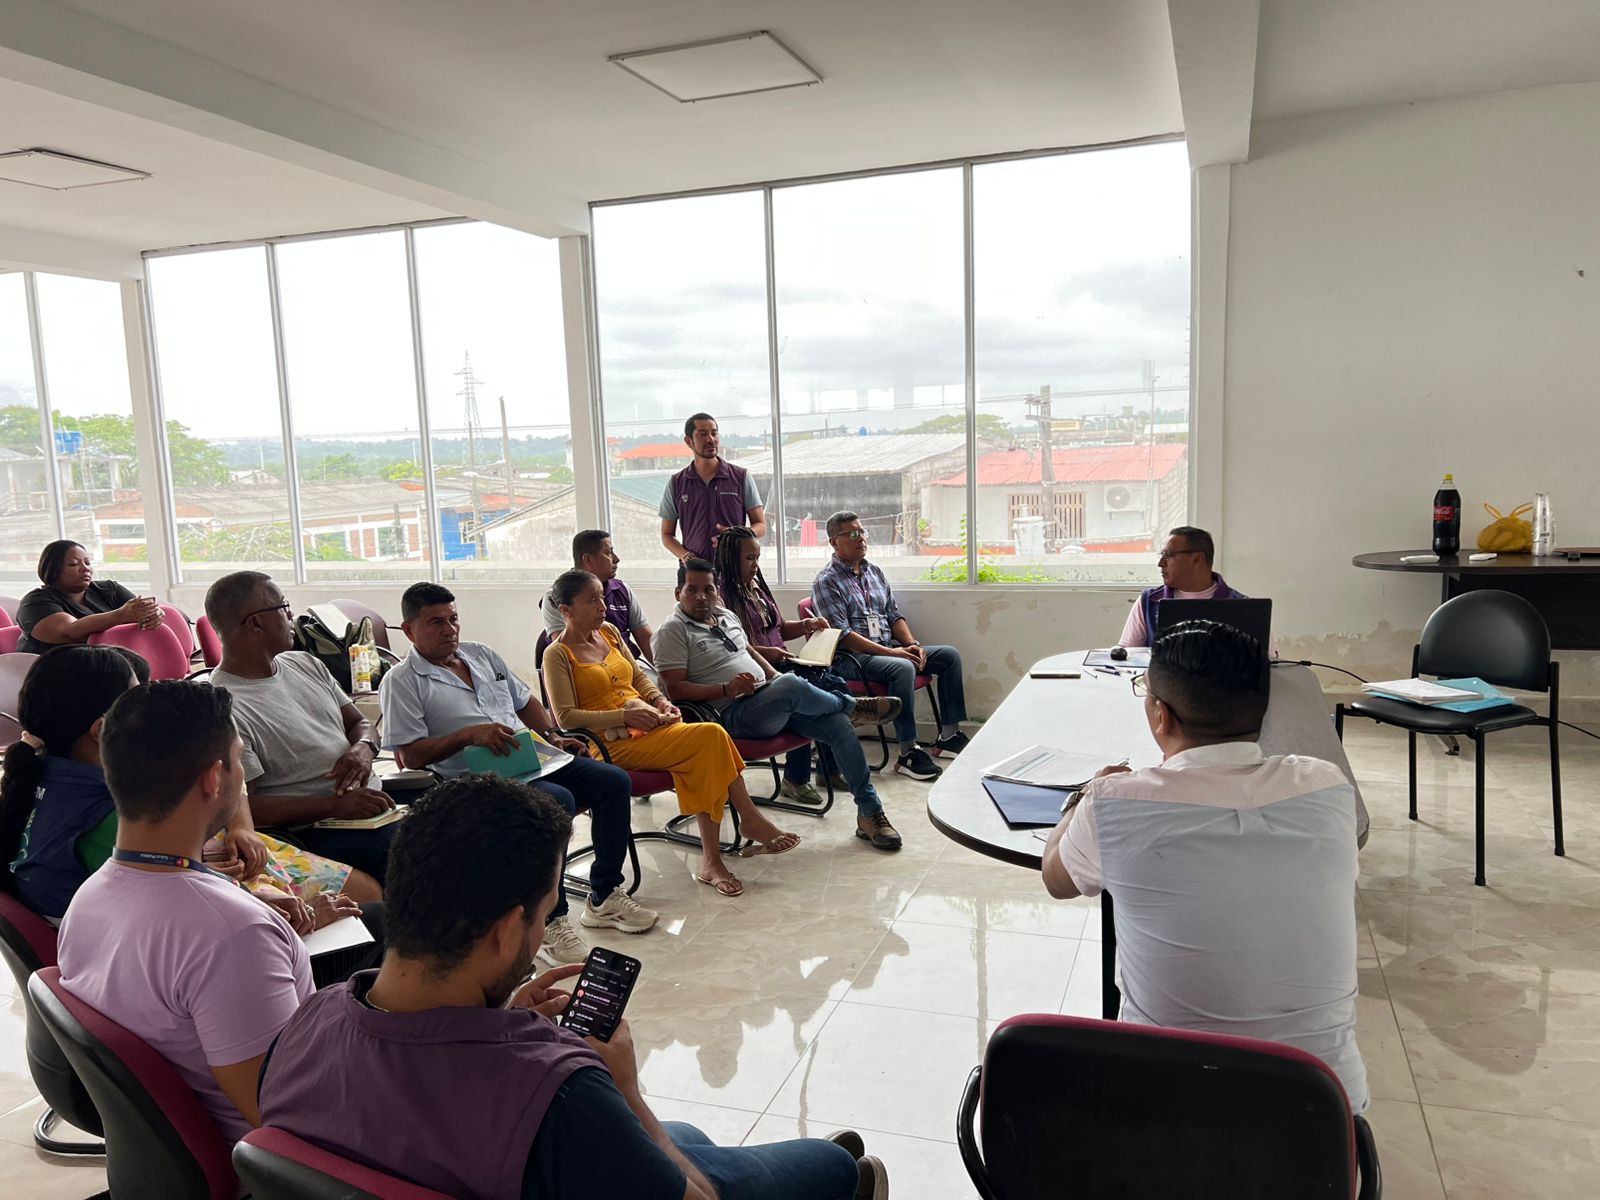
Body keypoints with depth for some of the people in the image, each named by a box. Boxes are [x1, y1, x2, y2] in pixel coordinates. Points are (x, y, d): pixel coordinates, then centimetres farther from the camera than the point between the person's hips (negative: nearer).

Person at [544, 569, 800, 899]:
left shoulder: (609, 632, 16)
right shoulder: (558, 654, -4)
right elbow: (566, 717, -11)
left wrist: (661, 702, 3)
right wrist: (626, 715, -17)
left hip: (650, 727, 6)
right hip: (614, 745, -6)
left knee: (702, 760, -25)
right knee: (711, 737, -24)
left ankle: (711, 861, -20)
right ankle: (751, 820, -12)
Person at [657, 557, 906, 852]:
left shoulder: (727, 617, 20)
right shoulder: (673, 630, -3)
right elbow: (674, 688, -12)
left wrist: (777, 680, 13)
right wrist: (727, 689, -21)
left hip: (771, 701, 8)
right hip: (733, 715, -7)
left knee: (839, 725, -13)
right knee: (793, 686, -34)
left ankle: (870, 812, -5)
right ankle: (853, 706, -1)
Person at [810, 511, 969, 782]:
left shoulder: (876, 573, 17)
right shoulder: (826, 582, -7)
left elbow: (895, 616, 19)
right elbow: (842, 635, -16)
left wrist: (911, 644, -2)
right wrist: (889, 652, -20)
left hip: (891, 650, 8)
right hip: (853, 658, -8)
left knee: (950, 655, -3)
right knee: (902, 668, -35)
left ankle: (949, 734, 2)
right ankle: (908, 753, -31)